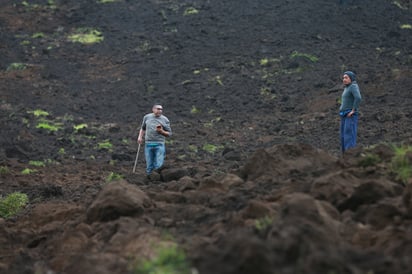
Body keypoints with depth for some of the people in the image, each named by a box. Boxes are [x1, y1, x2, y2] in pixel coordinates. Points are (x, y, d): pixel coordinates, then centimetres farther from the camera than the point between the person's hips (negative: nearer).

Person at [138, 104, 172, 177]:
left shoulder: (165, 120, 3)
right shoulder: (147, 117, 8)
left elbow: (169, 134, 5)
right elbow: (143, 128, 24)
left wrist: (161, 131, -11)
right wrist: (140, 136, 12)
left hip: (159, 144, -1)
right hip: (148, 144, 1)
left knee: (158, 165, -8)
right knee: (149, 166, 2)